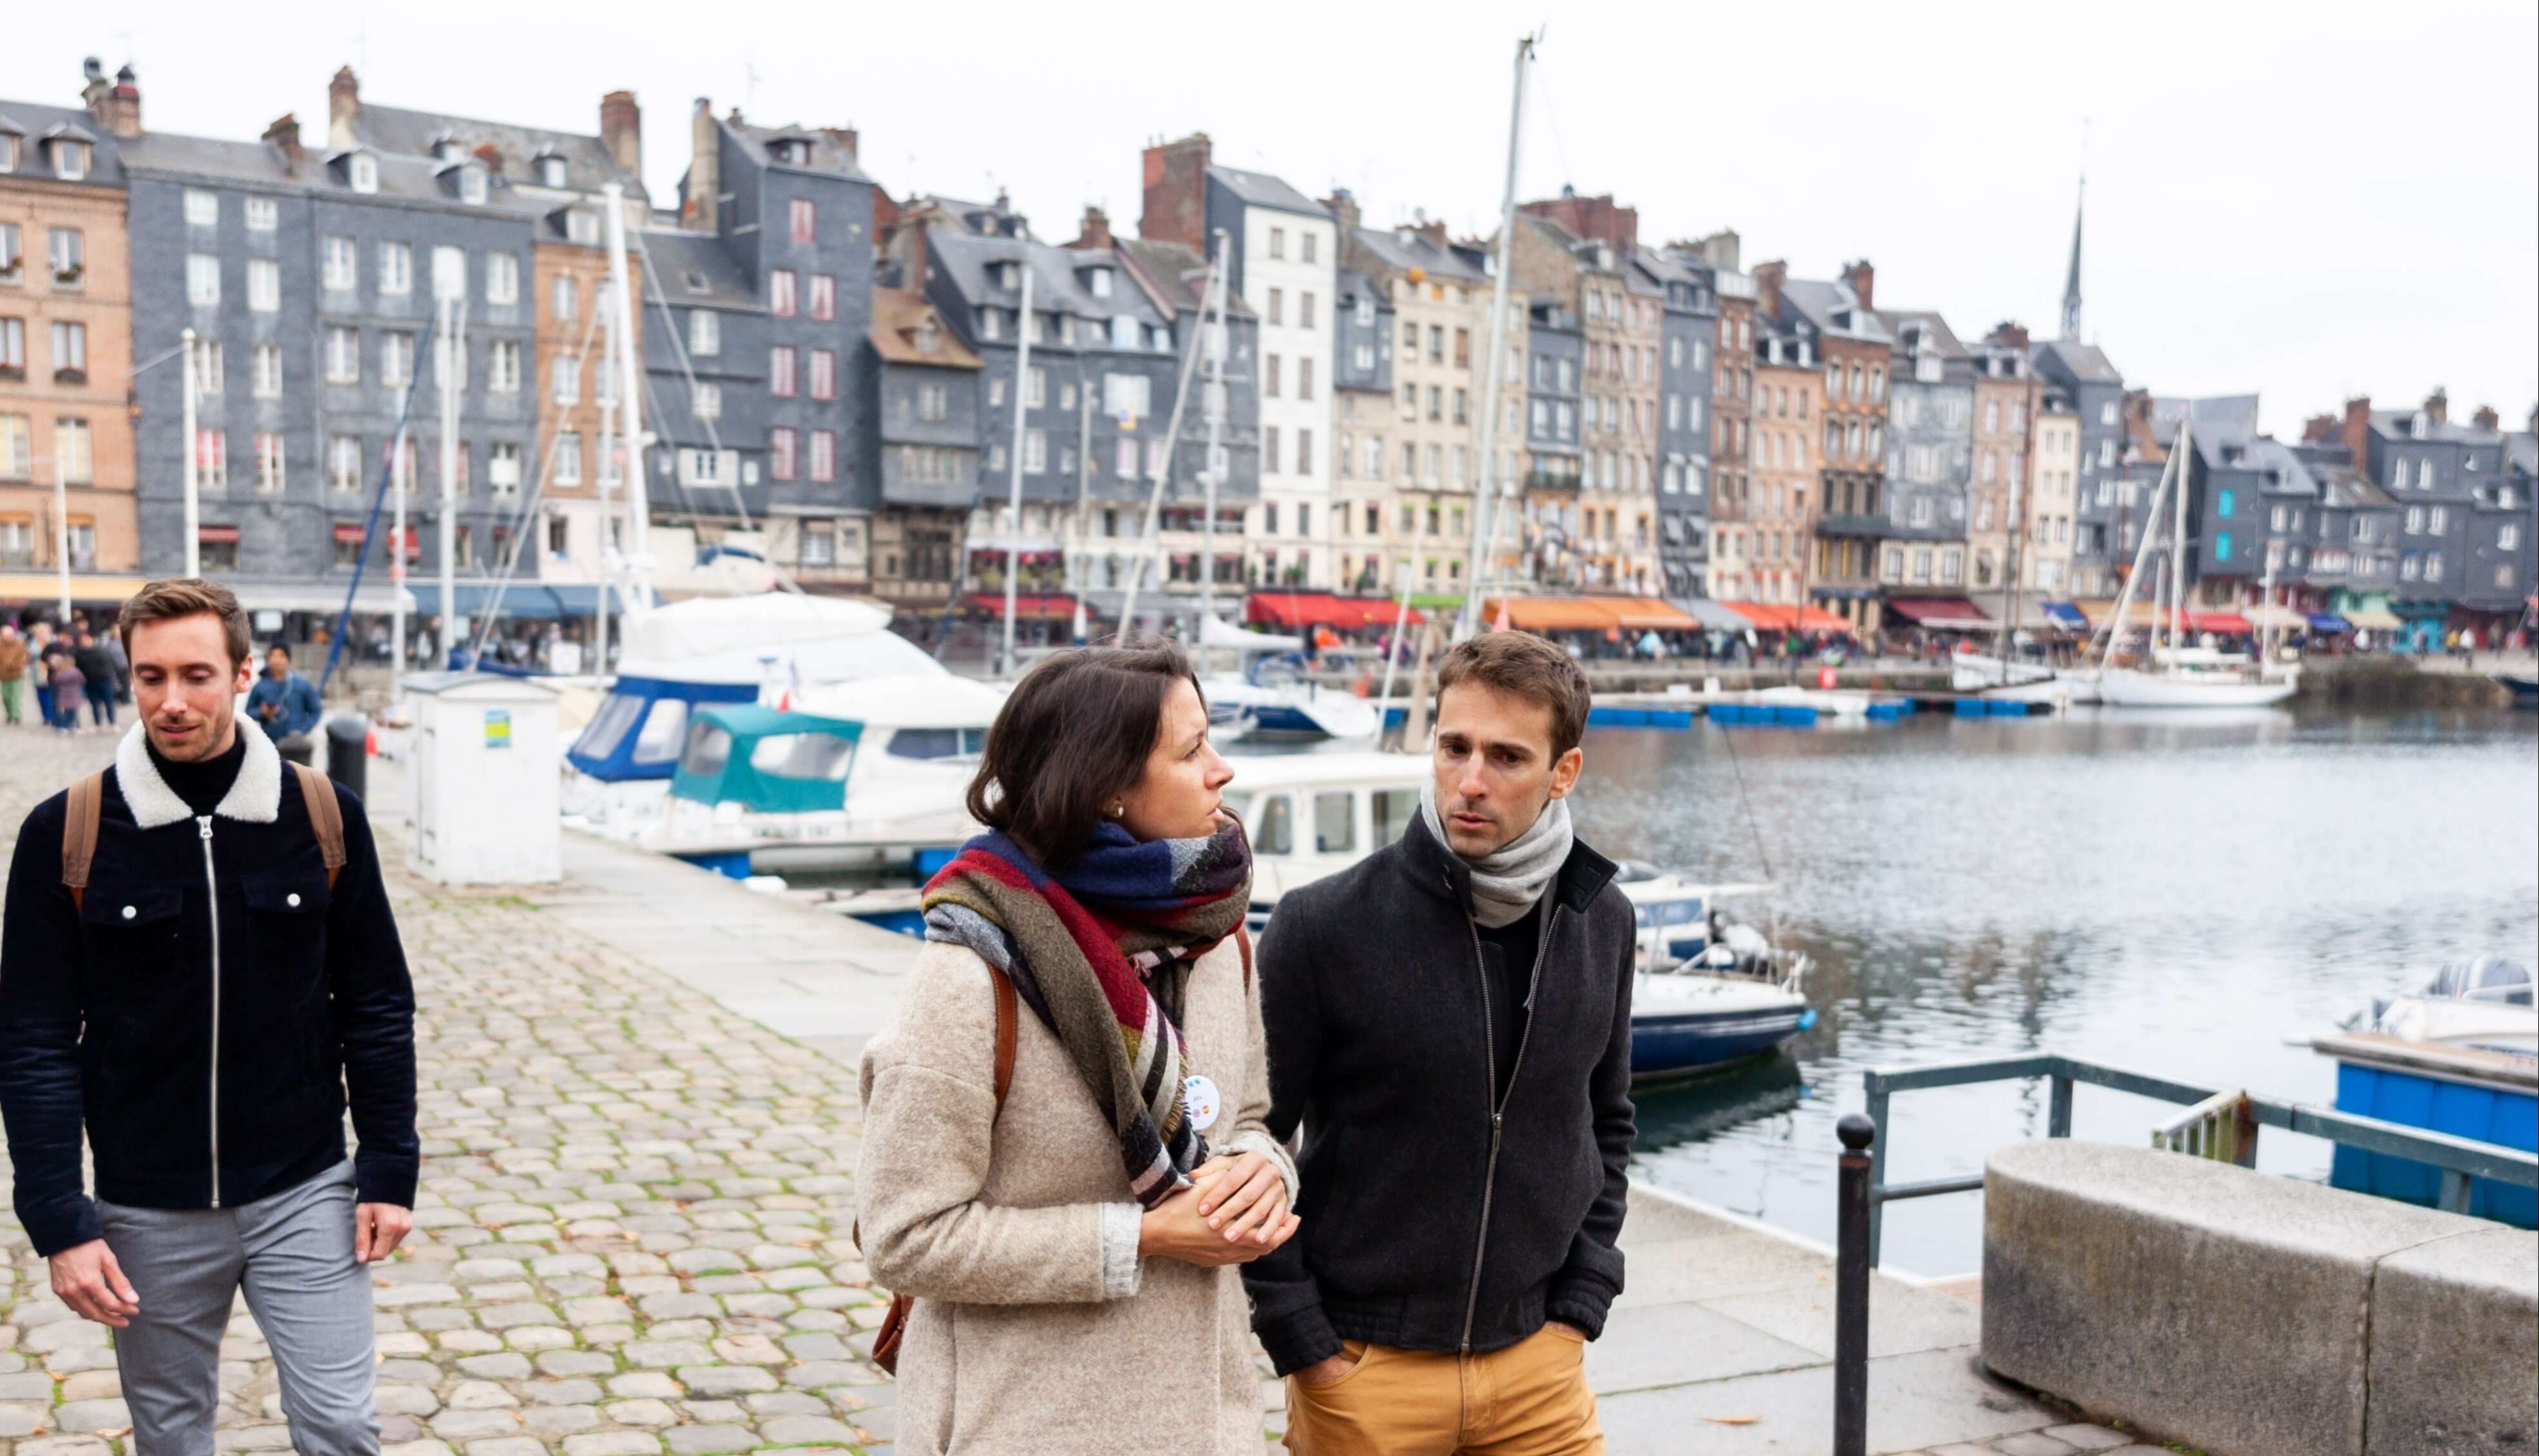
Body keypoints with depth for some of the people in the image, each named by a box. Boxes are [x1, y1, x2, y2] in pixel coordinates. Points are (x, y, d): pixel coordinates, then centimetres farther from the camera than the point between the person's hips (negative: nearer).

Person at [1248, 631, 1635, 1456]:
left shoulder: (1602, 924, -1)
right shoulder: (1323, 927, -14)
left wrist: (1580, 1306, 6)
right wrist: (1302, 1346, -8)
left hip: (1538, 1365, 3)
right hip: (1363, 1367, -3)